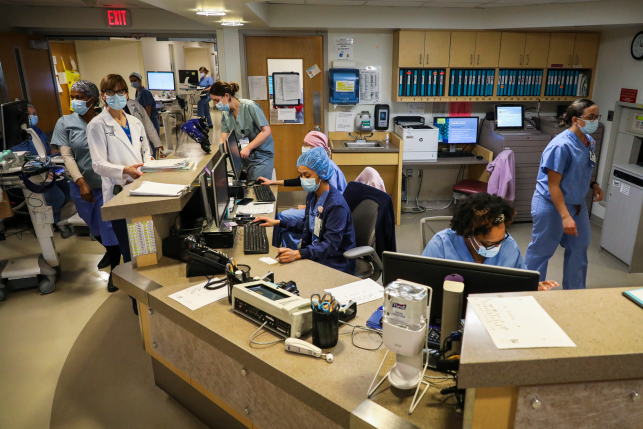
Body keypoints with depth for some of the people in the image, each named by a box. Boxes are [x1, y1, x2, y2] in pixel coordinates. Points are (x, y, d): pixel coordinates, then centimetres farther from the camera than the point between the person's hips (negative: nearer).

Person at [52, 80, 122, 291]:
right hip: (82, 186, 3)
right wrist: (81, 182, -20)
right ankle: (109, 252, 47)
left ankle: (115, 270, 18)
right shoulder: (65, 123, -3)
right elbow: (67, 156, -8)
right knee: (95, 227, 20)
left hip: (107, 184, -3)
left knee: (110, 226, 0)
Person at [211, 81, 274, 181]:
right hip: (245, 156, 6)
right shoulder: (226, 115, 7)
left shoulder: (250, 106, -13)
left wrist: (248, 148, -21)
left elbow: (266, 131, -17)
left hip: (261, 155, -6)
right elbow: (223, 139, 3)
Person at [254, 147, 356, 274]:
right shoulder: (313, 195, 5)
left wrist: (298, 254, -39)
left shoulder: (336, 204, -22)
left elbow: (331, 246, -27)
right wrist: (277, 222, 18)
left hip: (335, 264, -8)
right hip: (316, 254, 8)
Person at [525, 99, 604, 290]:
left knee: (579, 248, 18)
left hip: (577, 204, 9)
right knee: (541, 251, 5)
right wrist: (565, 216, -28)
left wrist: (593, 185, -2)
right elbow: (553, 185, -24)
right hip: (552, 205, -9)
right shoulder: (561, 146, -24)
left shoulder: (589, 142, 3)